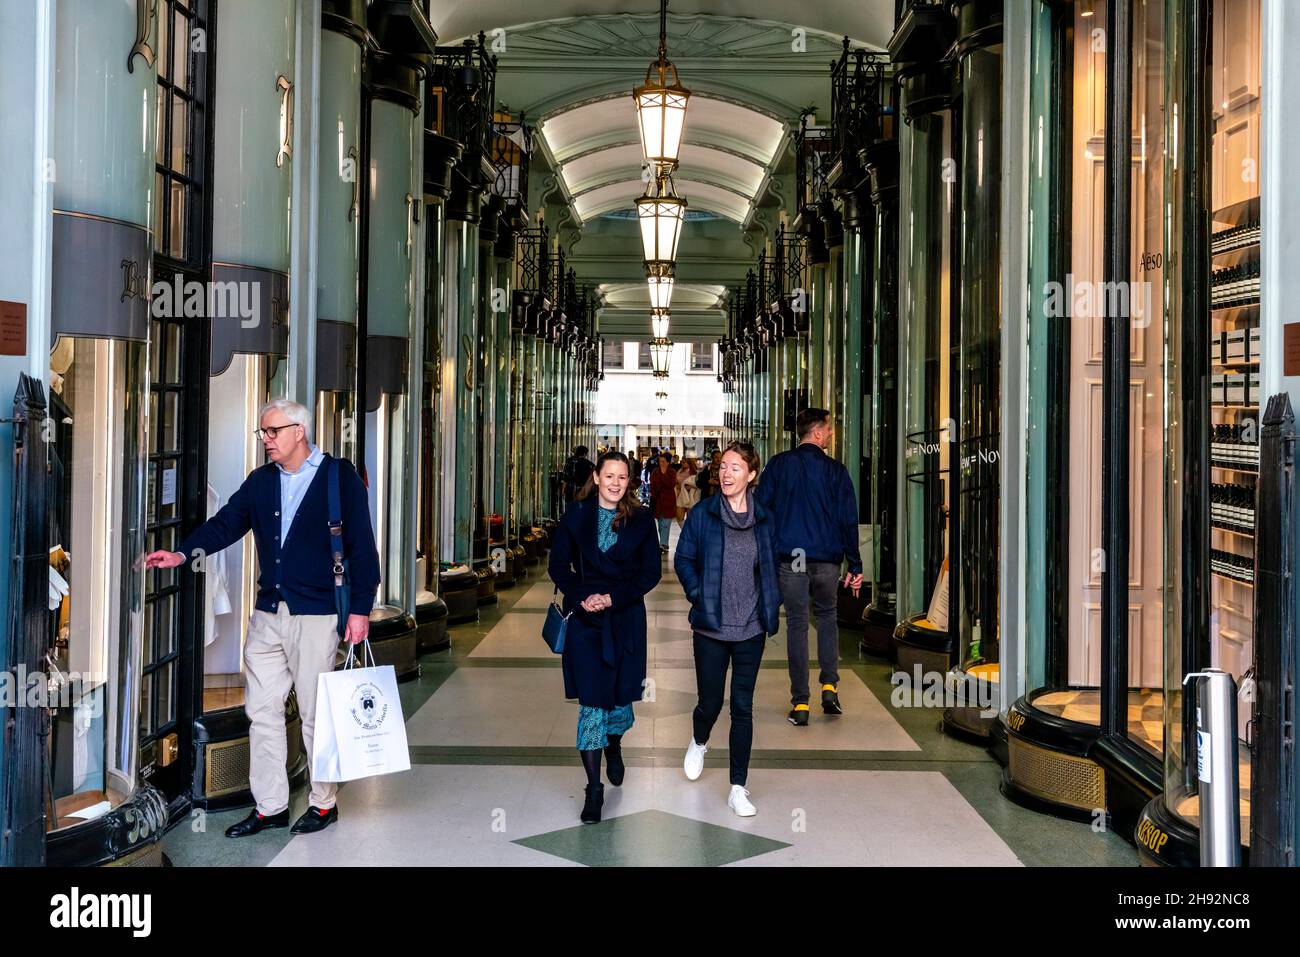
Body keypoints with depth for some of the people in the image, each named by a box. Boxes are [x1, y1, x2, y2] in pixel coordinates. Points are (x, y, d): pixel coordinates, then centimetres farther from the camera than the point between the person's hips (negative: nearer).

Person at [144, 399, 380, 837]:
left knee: (316, 714, 2)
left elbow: (361, 546, -6)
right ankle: (269, 806, 19)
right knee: (262, 711, 8)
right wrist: (183, 554, -9)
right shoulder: (260, 481, 13)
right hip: (267, 615, 6)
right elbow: (225, 524, 9)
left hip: (316, 616, -6)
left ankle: (324, 803, 18)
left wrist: (360, 610, -9)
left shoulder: (340, 477, -4)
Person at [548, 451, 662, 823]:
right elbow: (558, 565, 2)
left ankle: (614, 747, 45)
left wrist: (613, 597, -11)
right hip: (585, 619, -1)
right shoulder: (576, 515, 1)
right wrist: (582, 598, -13)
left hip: (626, 618, 1)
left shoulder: (640, 519, 2)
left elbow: (651, 572, 0)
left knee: (620, 694, 11)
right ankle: (594, 789, 3)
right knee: (591, 702, -4)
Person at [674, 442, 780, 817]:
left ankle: (739, 789, 12)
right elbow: (683, 560, 3)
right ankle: (699, 743, 42)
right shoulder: (701, 515, -3)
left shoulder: (765, 519, 3)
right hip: (711, 628, -1)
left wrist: (771, 605, 3)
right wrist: (698, 596, -9)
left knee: (743, 708, 3)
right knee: (710, 703, 6)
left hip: (751, 630, 1)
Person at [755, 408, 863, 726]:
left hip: (789, 558, 0)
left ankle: (800, 704, 4)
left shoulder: (778, 465, 2)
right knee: (826, 616, 21)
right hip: (827, 560, 0)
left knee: (797, 625, 5)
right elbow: (848, 520, -1)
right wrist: (855, 565, 3)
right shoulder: (835, 470, -1)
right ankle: (830, 686, 10)